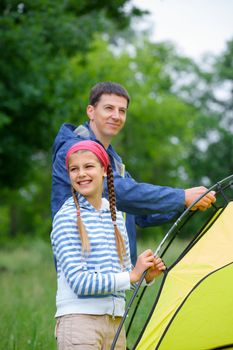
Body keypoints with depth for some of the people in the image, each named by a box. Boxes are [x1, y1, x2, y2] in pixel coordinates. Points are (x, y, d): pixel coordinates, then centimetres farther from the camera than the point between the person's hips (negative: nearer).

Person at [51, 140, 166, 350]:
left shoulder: (116, 217, 12)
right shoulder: (66, 218, -8)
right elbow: (79, 282, -16)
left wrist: (147, 277, -2)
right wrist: (132, 276, -14)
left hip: (115, 323, 6)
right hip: (79, 321, -6)